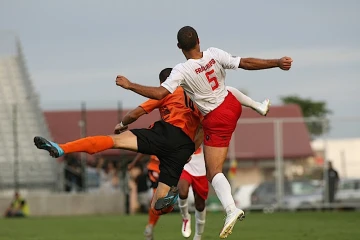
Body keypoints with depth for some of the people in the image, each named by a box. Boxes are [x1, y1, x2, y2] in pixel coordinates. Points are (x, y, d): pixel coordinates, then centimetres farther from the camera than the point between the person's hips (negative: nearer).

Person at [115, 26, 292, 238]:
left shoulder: (182, 71, -25)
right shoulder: (215, 55, -15)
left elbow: (159, 93, -30)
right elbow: (246, 63, -14)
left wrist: (129, 85, -20)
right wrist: (277, 63, -8)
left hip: (217, 120, -5)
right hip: (232, 105, 5)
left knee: (214, 172, -7)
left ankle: (231, 209, -27)